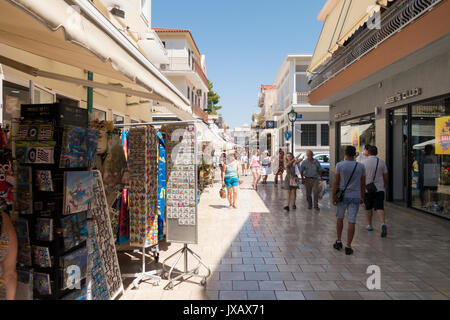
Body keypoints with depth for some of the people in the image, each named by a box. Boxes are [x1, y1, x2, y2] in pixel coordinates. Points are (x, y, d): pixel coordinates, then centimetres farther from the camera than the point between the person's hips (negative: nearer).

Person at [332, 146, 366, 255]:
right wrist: (362, 197, 15)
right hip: (355, 197, 1)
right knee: (351, 222, 1)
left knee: (340, 218, 18)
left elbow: (336, 182, -8)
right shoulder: (361, 166, 1)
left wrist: (333, 197, -3)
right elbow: (363, 184, 5)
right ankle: (348, 247, 3)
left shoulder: (340, 165, -7)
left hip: (342, 195, -1)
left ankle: (339, 242, 23)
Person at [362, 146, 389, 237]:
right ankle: (383, 224, -23)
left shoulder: (364, 162, -5)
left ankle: (369, 225, 23)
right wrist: (385, 186, 23)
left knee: (368, 208, 13)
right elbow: (385, 177, 7)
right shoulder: (382, 162, 2)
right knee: (380, 208, -2)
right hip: (379, 189, 1)